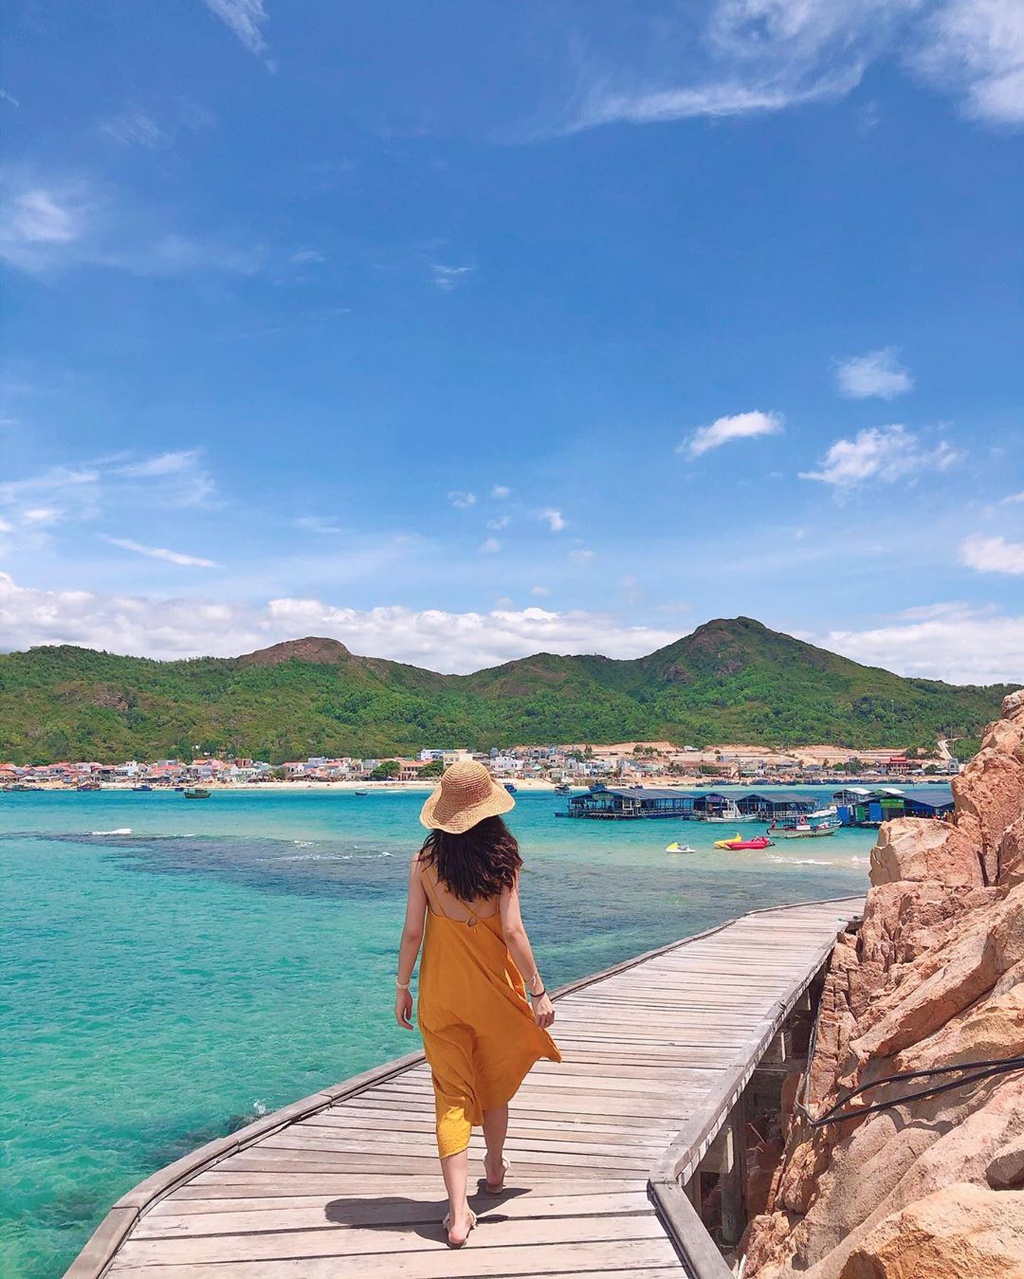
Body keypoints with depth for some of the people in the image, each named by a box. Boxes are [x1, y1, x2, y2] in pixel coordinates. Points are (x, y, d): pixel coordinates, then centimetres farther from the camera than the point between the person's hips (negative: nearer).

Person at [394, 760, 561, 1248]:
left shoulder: (425, 860, -11)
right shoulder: (501, 859, -14)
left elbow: (412, 931, -8)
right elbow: (512, 931, -16)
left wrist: (403, 987, 5)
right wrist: (538, 990, -8)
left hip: (441, 990, 0)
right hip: (493, 988, 0)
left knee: (452, 1095, 7)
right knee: (496, 1082, 23)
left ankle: (458, 1211, 0)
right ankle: (495, 1168, 45)